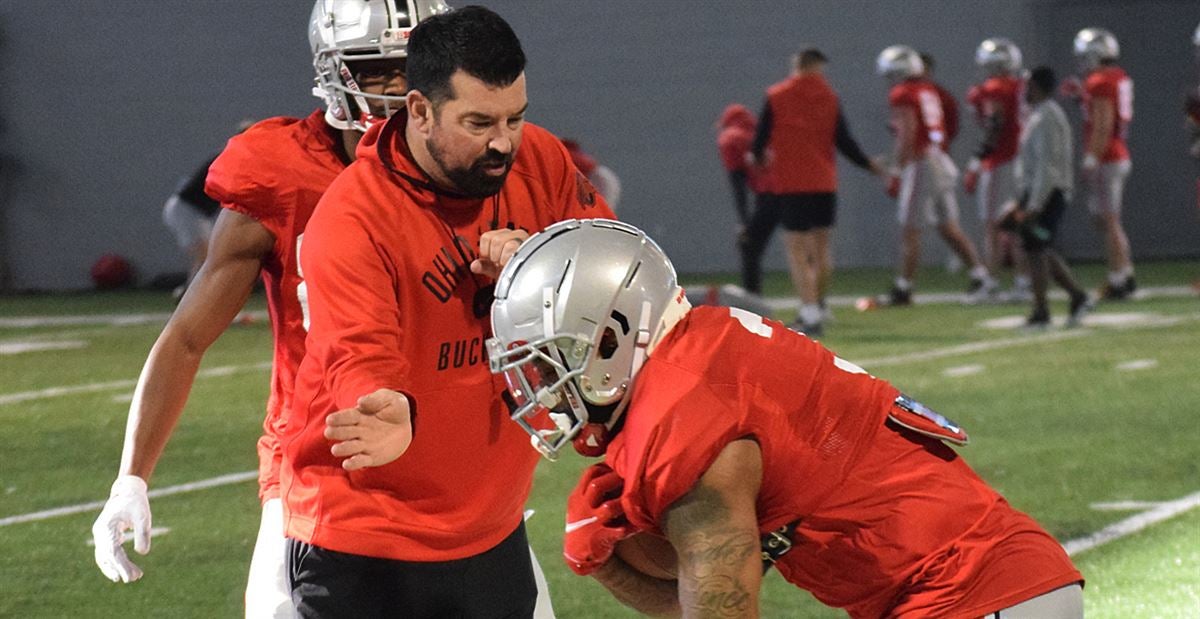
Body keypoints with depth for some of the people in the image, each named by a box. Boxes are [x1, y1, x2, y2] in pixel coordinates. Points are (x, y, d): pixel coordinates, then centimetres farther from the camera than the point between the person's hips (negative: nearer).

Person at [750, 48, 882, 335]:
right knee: (820, 245, 17)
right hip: (823, 183, 3)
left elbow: (761, 139, 0)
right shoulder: (829, 98, 1)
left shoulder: (776, 97, -4)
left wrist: (759, 158, 22)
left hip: (788, 183, -3)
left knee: (798, 251, -3)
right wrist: (869, 165, 17)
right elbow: (844, 142, 2)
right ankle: (817, 307, 23)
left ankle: (810, 314, -14)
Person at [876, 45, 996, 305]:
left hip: (919, 164, -8)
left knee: (910, 230, -2)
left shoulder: (902, 95, -9)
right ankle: (981, 275, 4)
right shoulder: (929, 91, 16)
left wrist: (896, 173, -15)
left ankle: (903, 288, 2)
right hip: (940, 159, 8)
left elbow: (907, 136, -17)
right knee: (948, 226, 11)